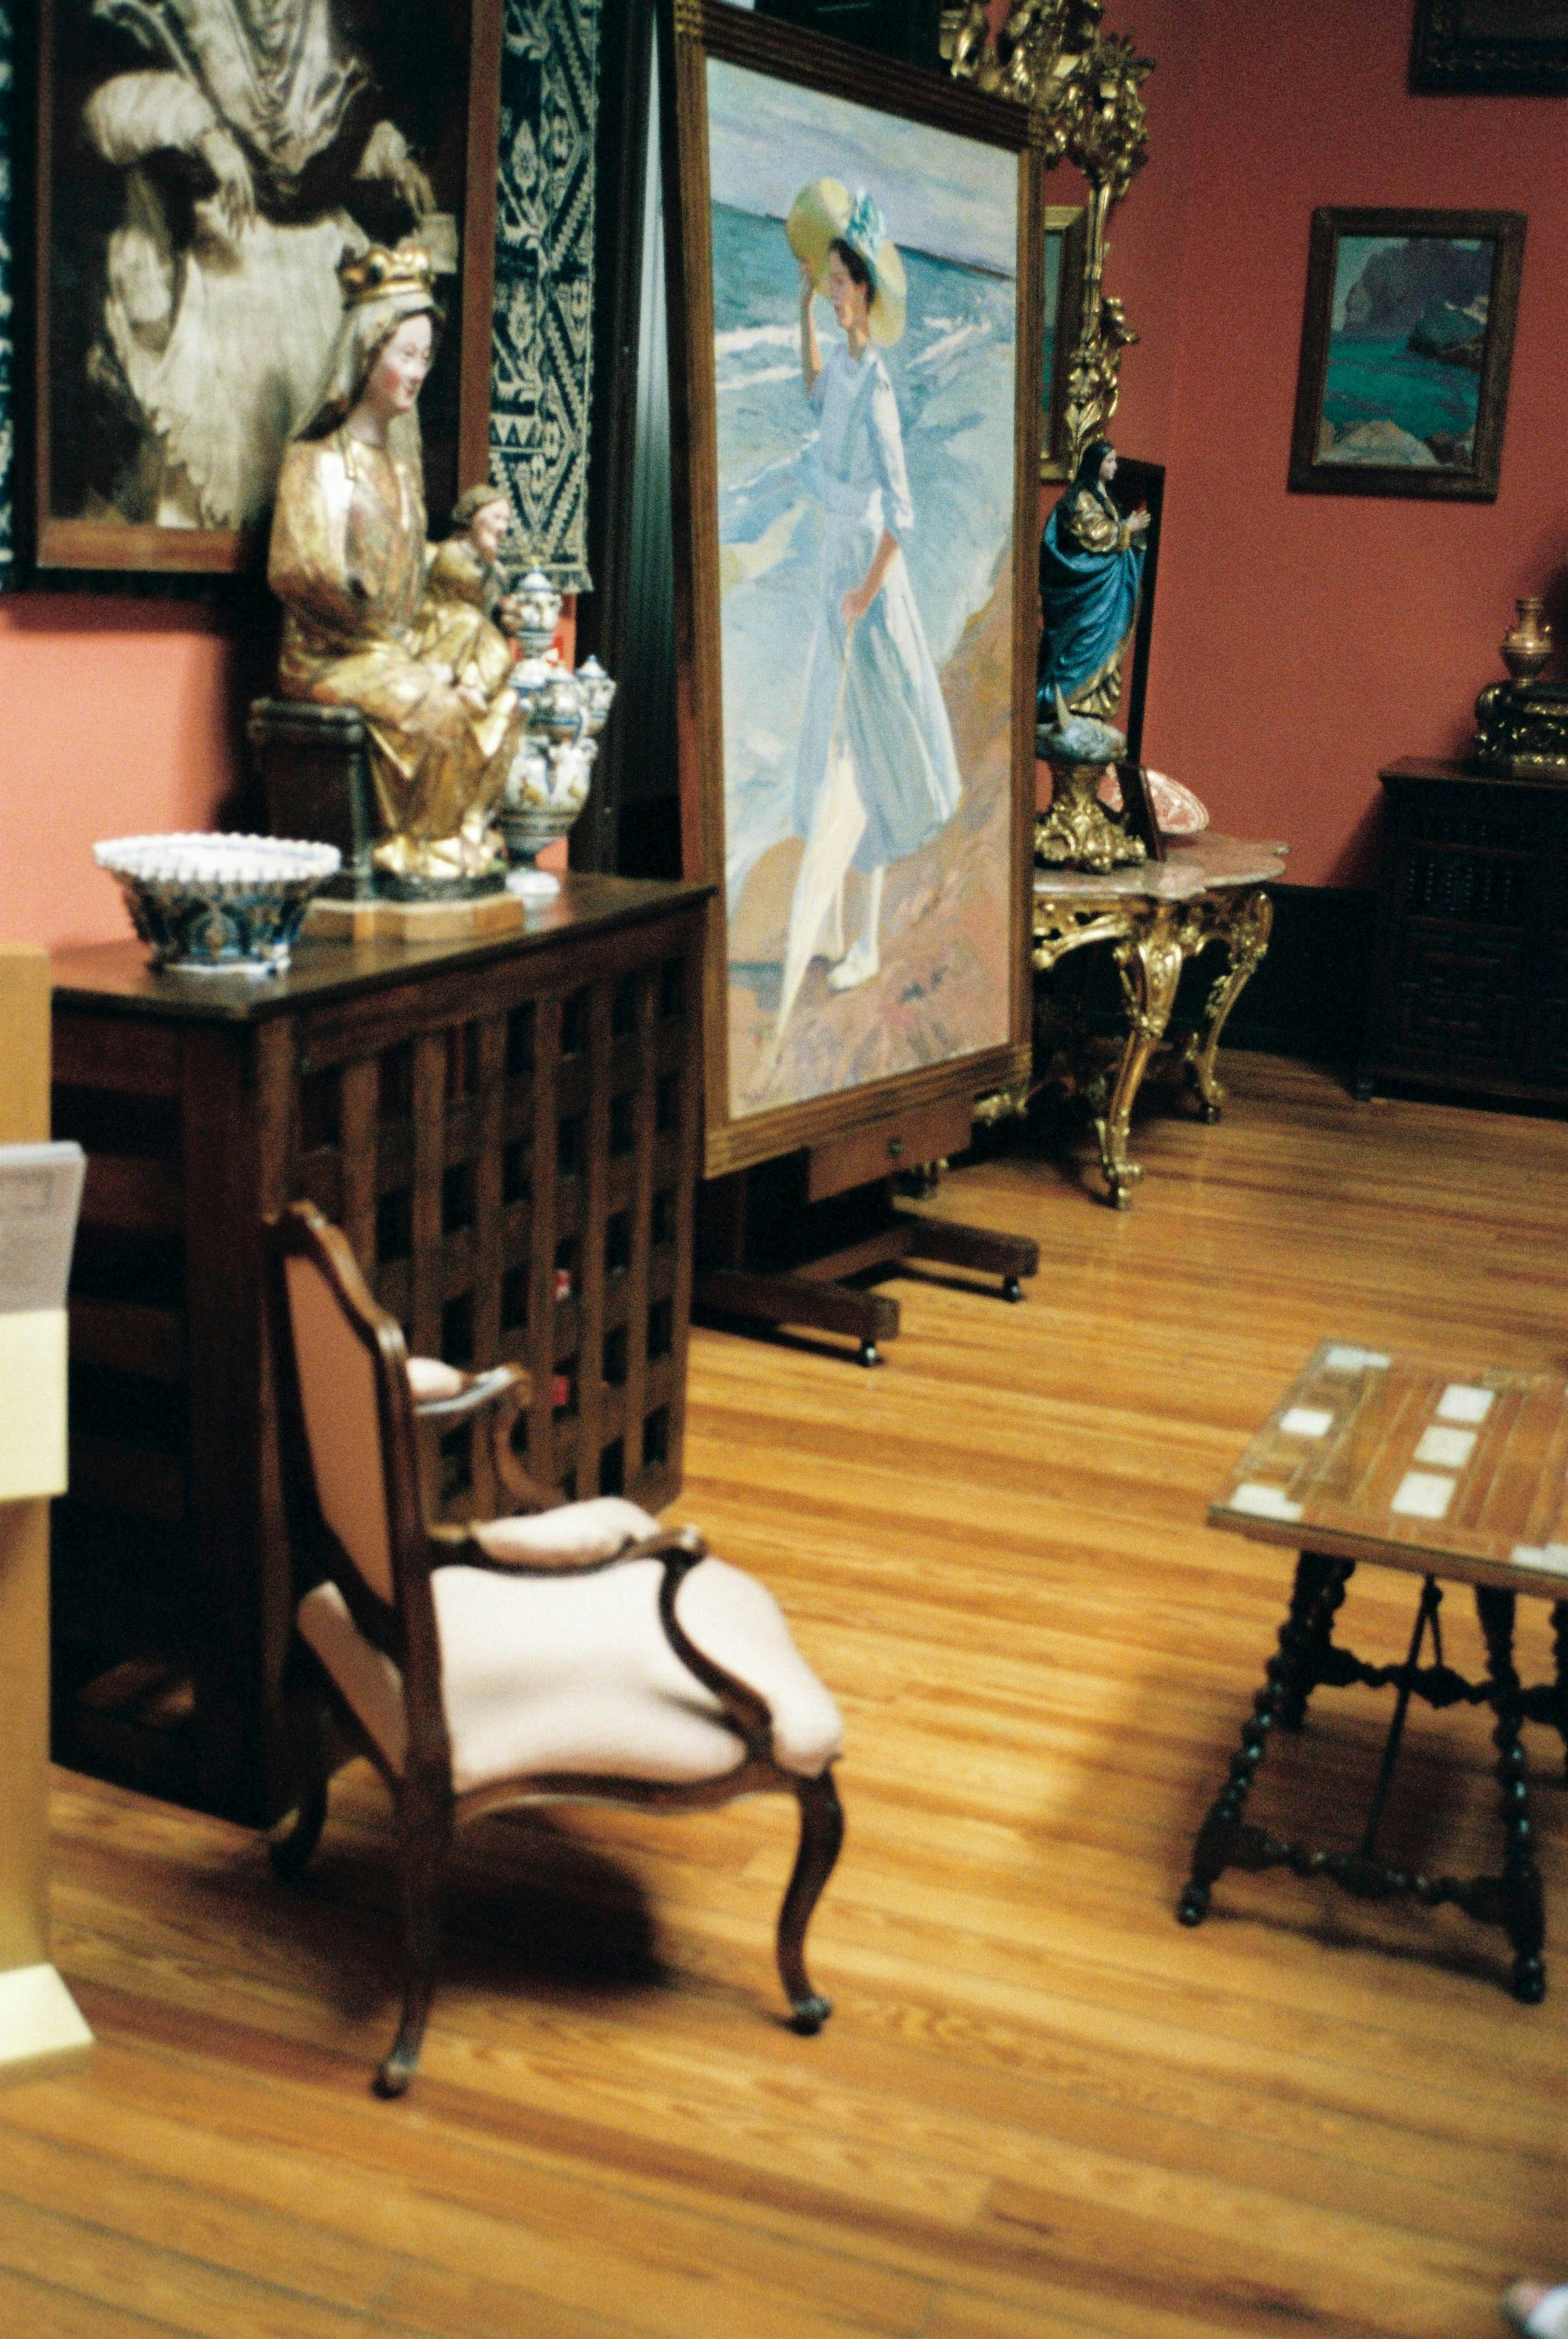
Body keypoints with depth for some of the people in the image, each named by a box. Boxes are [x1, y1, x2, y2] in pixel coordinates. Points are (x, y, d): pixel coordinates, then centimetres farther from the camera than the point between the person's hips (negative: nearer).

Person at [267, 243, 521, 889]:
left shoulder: (398, 461, 18)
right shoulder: (318, 460, -4)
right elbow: (307, 575, -13)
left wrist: (418, 652, 1)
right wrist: (399, 651, -13)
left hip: (395, 652, 7)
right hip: (331, 658, -7)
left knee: (499, 701, -13)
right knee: (435, 709, -28)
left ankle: (462, 842, -9)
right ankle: (415, 853, -16)